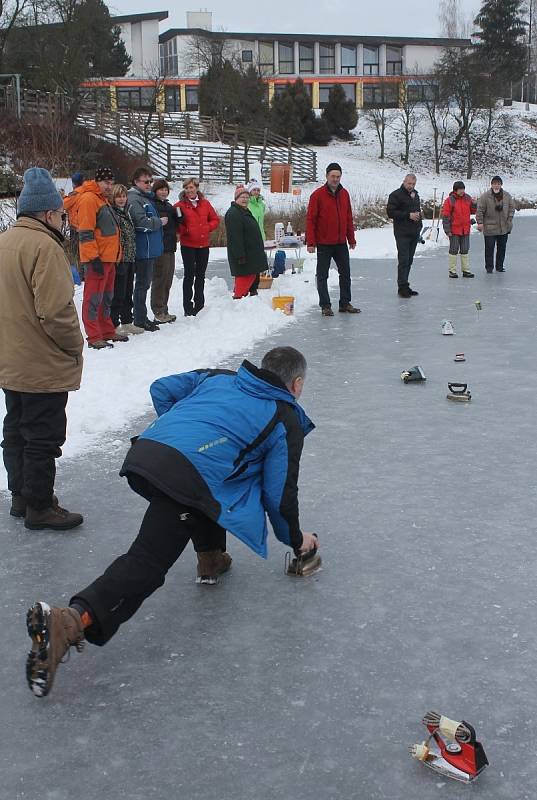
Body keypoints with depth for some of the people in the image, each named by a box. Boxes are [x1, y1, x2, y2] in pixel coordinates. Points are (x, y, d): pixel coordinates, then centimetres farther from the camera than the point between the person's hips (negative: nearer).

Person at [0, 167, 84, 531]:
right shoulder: (44, 246, -20)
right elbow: (56, 310, -25)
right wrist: (75, 345, -10)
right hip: (44, 365, -9)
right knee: (43, 436, 2)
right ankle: (39, 506, 12)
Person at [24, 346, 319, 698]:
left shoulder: (218, 377, 28)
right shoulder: (287, 422, 15)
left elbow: (162, 389, 24)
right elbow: (280, 493, 14)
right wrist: (296, 538, 30)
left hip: (144, 451, 7)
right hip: (185, 480, -7)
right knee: (147, 563, -12)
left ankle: (210, 555, 39)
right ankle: (72, 621, -30)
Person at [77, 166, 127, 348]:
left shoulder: (103, 199, 19)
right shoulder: (89, 199, -12)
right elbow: (85, 233, -18)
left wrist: (116, 255, 24)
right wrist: (94, 258, -22)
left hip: (109, 258, 10)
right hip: (97, 260, -10)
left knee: (106, 297, 16)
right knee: (93, 297, -5)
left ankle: (107, 331, 26)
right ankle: (94, 337, -3)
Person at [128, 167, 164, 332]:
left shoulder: (146, 197, 18)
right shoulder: (134, 199, -14)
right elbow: (142, 222, -23)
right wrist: (159, 221, -9)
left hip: (151, 249, 10)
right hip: (143, 249, -10)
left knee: (144, 284, 15)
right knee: (142, 284, -5)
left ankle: (142, 317, 23)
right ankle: (140, 320, 0)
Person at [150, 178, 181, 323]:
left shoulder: (169, 206, 19)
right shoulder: (152, 205, -6)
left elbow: (176, 225, 25)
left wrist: (178, 215, 6)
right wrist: (159, 222, -28)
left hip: (170, 247, 8)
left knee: (167, 281, 10)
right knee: (159, 279, -7)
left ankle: (163, 311, 17)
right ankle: (158, 312, -4)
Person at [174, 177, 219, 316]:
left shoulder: (205, 204, 7)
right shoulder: (180, 205, -4)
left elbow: (215, 219, 12)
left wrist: (207, 228, -4)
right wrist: (184, 230, -19)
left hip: (203, 245, 4)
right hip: (188, 246, -4)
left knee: (200, 276, 12)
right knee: (189, 275, -2)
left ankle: (199, 305, 23)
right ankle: (188, 307, 5)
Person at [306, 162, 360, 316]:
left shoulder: (344, 194, 8)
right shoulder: (318, 195, -8)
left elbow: (349, 218, 13)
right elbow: (310, 220, -10)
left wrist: (351, 239, 12)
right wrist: (310, 242, -14)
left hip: (341, 243, 5)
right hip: (324, 244, -5)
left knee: (345, 273, 10)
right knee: (322, 275, 2)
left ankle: (345, 303, 20)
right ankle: (325, 305, 9)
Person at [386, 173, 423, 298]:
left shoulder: (415, 195, 18)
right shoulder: (396, 195, -7)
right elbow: (390, 212, -15)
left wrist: (418, 215, 12)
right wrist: (408, 215, -18)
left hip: (414, 233, 8)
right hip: (402, 234, -8)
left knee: (409, 261, 10)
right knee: (403, 260, -11)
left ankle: (404, 286, 15)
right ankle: (402, 287, -9)